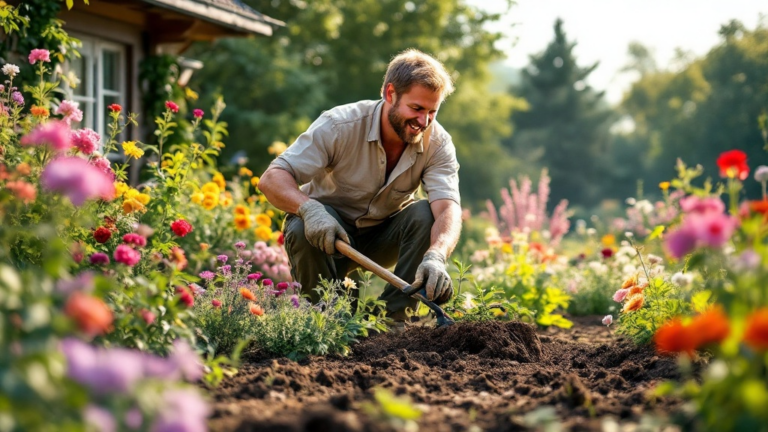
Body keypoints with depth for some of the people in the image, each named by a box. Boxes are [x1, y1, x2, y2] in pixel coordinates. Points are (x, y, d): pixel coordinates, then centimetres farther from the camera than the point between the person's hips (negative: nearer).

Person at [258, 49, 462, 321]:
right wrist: (310, 209, -49)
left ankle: (393, 318, -19)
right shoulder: (340, 125, -25)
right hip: (329, 228, -2)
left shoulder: (438, 143, -17)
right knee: (302, 231, -35)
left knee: (426, 215, -27)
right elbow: (272, 179, -28)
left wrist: (436, 256, -53)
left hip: (385, 235, 2)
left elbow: (448, 207, -32)